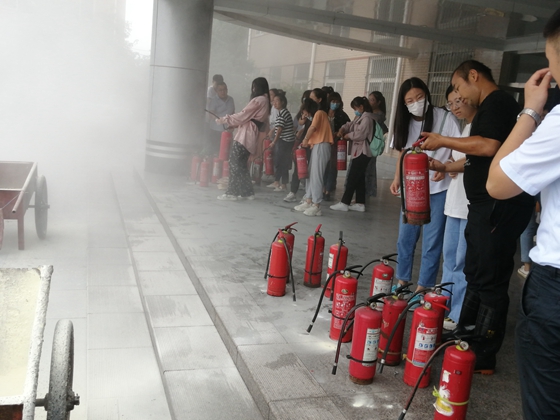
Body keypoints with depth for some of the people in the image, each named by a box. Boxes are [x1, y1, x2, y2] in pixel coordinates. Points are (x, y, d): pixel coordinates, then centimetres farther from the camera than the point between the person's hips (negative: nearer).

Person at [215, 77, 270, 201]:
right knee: (241, 164, 10)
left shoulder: (258, 100, -8)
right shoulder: (265, 101, 20)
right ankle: (247, 192, 12)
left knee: (234, 162, -7)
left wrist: (223, 120, -2)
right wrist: (234, 125, 23)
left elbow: (243, 115, -9)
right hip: (251, 136, 9)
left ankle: (232, 192, -8)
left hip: (245, 135, -9)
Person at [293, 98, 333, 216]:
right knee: (310, 175, 11)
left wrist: (305, 139, -6)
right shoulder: (316, 115, 25)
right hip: (316, 146, 10)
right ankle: (308, 202, 16)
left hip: (321, 146, -10)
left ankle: (316, 206, -10)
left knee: (316, 176, -11)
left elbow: (313, 128, -19)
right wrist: (307, 143, 6)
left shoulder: (319, 113, -4)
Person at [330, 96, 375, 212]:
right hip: (359, 152, 10)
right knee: (359, 178, 10)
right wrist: (342, 130, -2)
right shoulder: (360, 117, 20)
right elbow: (350, 125, 19)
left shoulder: (367, 118, -14)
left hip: (363, 152, -10)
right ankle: (360, 204, 14)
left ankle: (344, 203, -5)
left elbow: (360, 134, -22)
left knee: (352, 177, -8)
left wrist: (347, 136, -8)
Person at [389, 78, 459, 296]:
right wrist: (397, 178, 4)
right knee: (405, 237, 11)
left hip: (438, 188, -5)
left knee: (431, 240, -2)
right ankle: (402, 280, 26)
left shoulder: (445, 118, -8)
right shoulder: (406, 123, 8)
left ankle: (424, 287, 8)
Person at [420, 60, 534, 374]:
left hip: (501, 207, -11)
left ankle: (484, 358, 3)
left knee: (490, 280, -5)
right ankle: (465, 334, 31)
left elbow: (489, 146, -25)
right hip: (487, 206, 11)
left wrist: (444, 141, -14)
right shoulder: (491, 107, 20)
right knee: (476, 273, 18)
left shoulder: (497, 103, -11)